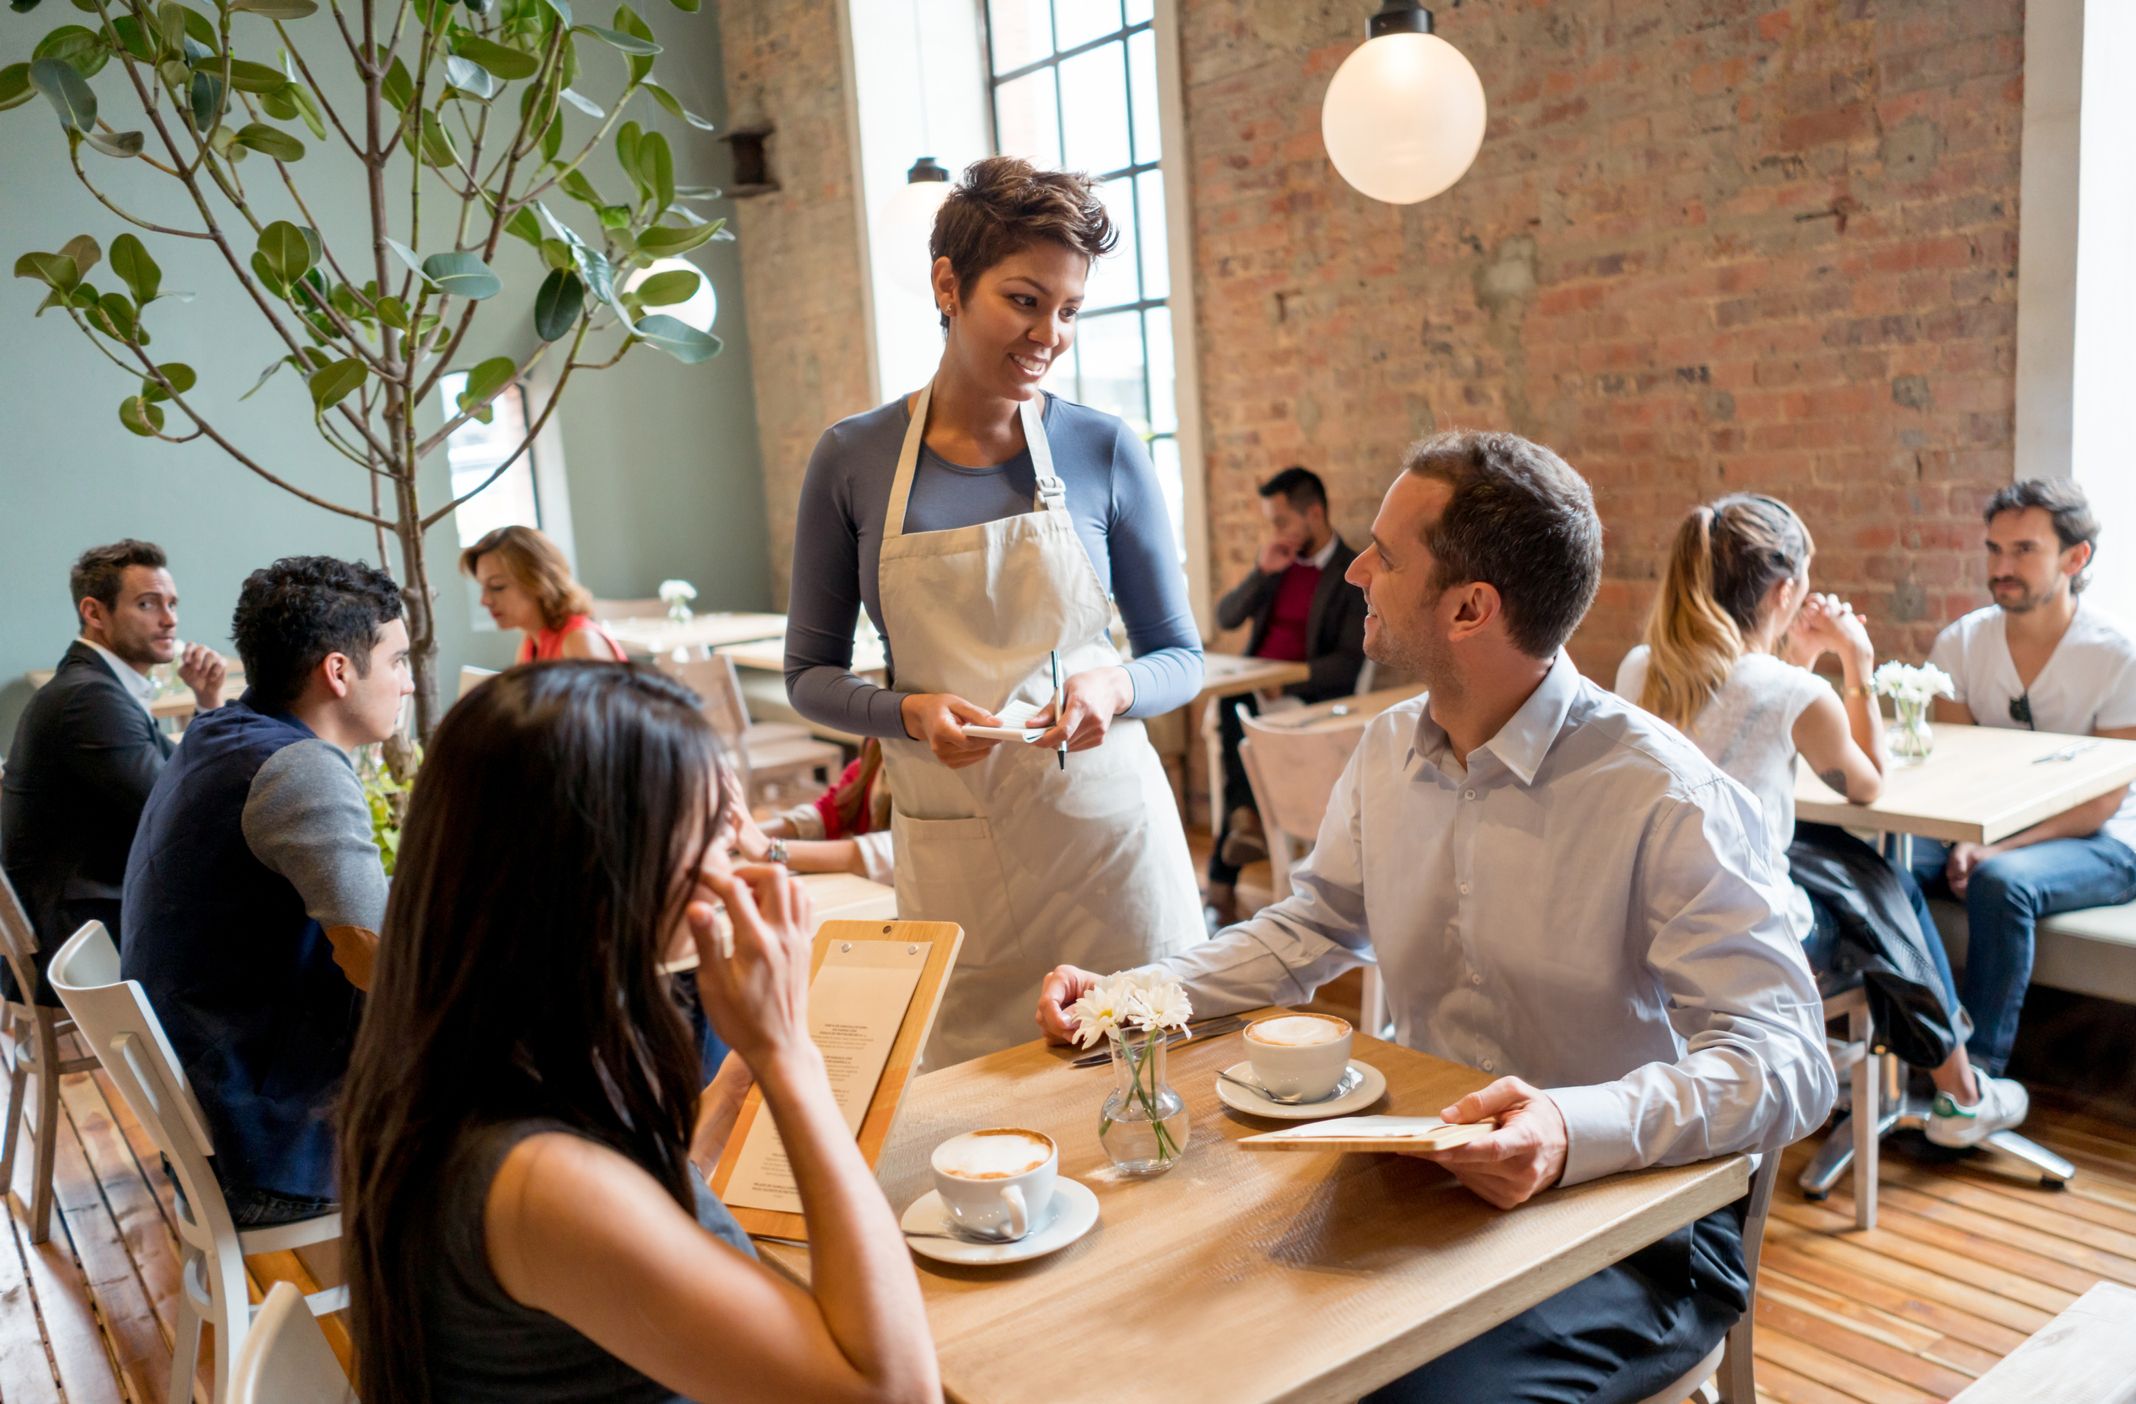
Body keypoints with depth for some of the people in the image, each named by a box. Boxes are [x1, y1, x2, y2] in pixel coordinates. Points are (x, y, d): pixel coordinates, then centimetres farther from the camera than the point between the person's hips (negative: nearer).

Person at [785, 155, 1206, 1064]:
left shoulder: (1104, 452, -2)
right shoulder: (853, 460, -1)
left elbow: (1180, 657, 5)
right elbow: (810, 675, 5)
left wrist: (1114, 687, -16)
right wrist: (909, 712, -14)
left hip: (1106, 825, 0)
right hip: (951, 849, 0)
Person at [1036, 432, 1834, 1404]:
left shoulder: (1665, 798, -21)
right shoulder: (1390, 751, 2)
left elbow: (1782, 1060, -24)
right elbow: (1308, 929, 13)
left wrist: (1576, 1132, -42)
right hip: (1429, 1178, 6)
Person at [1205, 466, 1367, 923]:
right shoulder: (1278, 562, 16)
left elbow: (1348, 663, -11)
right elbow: (1225, 618, 10)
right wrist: (1262, 572, -4)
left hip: (1309, 696, -5)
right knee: (1231, 707, -29)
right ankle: (1247, 820, -29)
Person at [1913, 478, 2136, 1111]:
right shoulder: (1960, 644, 0)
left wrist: (1998, 850, -25)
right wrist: (1963, 843, -19)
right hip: (1984, 827, 4)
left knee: (2001, 883, -36)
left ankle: (1979, 1075, -22)